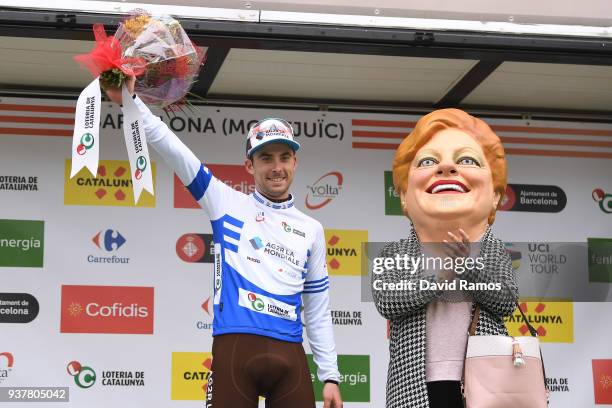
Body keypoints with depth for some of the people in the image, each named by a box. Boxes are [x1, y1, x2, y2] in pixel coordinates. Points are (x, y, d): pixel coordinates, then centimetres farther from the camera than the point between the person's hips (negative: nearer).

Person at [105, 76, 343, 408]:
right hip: (235, 349, -3)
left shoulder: (311, 229, 17)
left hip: (290, 356, 3)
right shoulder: (228, 203, 10)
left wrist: (330, 376, 13)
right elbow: (175, 152, 0)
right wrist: (131, 101, -12)